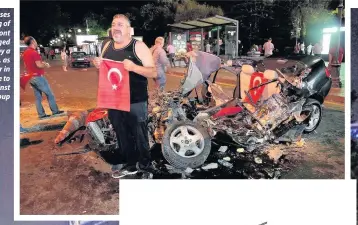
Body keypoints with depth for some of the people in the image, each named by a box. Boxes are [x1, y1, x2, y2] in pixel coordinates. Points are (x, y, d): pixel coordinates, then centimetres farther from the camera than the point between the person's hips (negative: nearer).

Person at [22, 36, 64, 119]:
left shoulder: (25, 53, 10)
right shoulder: (34, 52, -17)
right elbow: (39, 65, -21)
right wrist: (46, 65, -1)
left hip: (31, 77, 8)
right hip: (38, 77, -8)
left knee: (38, 97, 10)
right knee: (49, 94, 4)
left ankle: (41, 114, 12)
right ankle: (55, 111, 11)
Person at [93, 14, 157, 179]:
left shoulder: (138, 46, -9)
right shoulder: (107, 47, 9)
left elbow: (153, 73, -14)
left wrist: (134, 67, -30)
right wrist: (98, 66, -4)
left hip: (136, 102, -6)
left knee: (140, 137, 3)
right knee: (122, 136, 17)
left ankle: (146, 168, 19)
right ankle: (129, 165, 33)